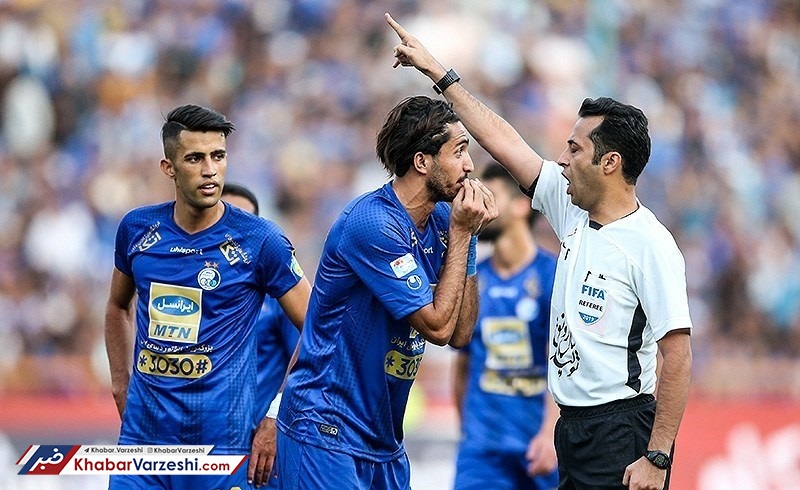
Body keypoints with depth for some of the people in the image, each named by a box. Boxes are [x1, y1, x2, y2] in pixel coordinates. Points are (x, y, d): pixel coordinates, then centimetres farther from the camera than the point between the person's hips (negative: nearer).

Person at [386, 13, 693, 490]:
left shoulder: (650, 245, -15)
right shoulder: (572, 212, 8)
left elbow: (678, 356, -18)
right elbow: (504, 141, 16)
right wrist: (438, 72, 20)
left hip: (622, 430, -8)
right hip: (573, 427, 8)